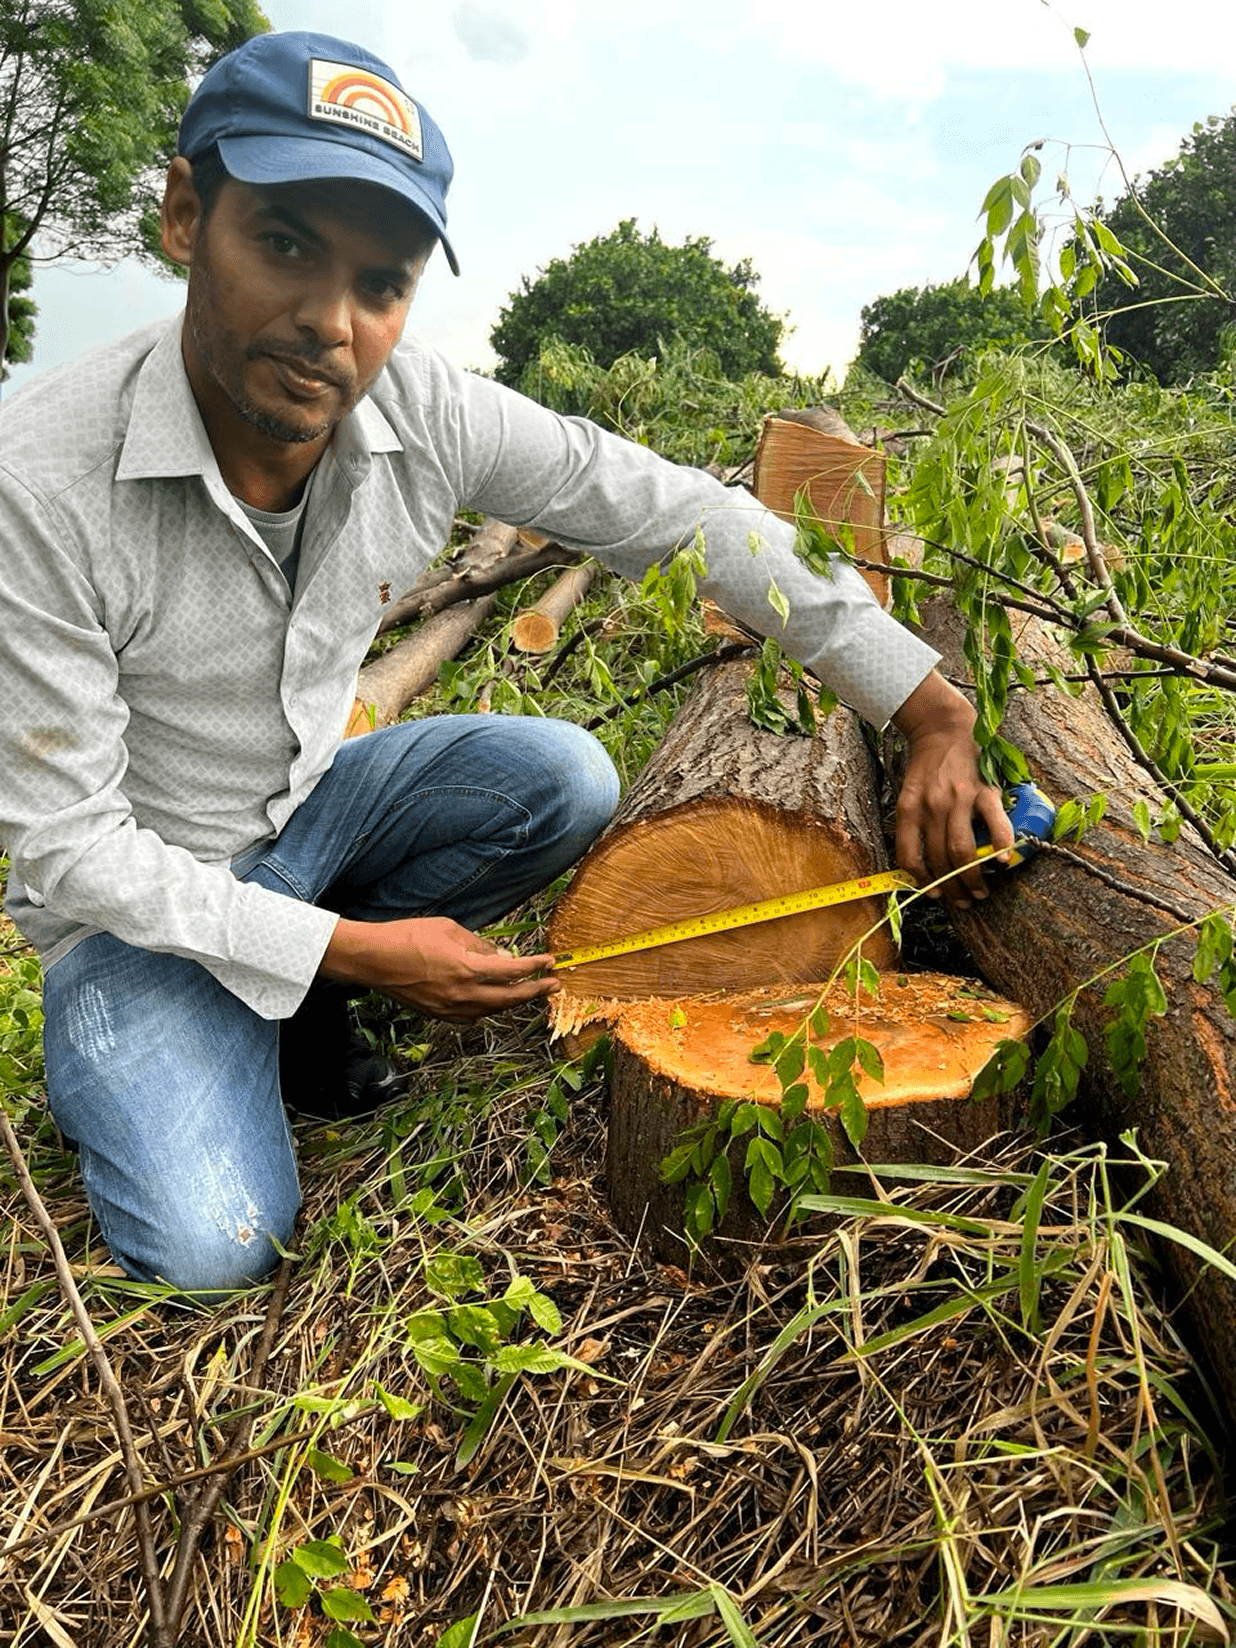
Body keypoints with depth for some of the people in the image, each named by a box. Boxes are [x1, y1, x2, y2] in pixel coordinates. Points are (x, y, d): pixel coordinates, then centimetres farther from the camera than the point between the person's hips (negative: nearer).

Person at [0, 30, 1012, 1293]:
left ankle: (308, 1008, 2)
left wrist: (931, 714, -18)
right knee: (209, 1244, -20)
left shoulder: (426, 414, -18)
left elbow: (683, 517, -14)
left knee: (564, 777, -17)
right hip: (143, 892, -4)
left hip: (307, 807, 5)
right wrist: (348, 947, -24)